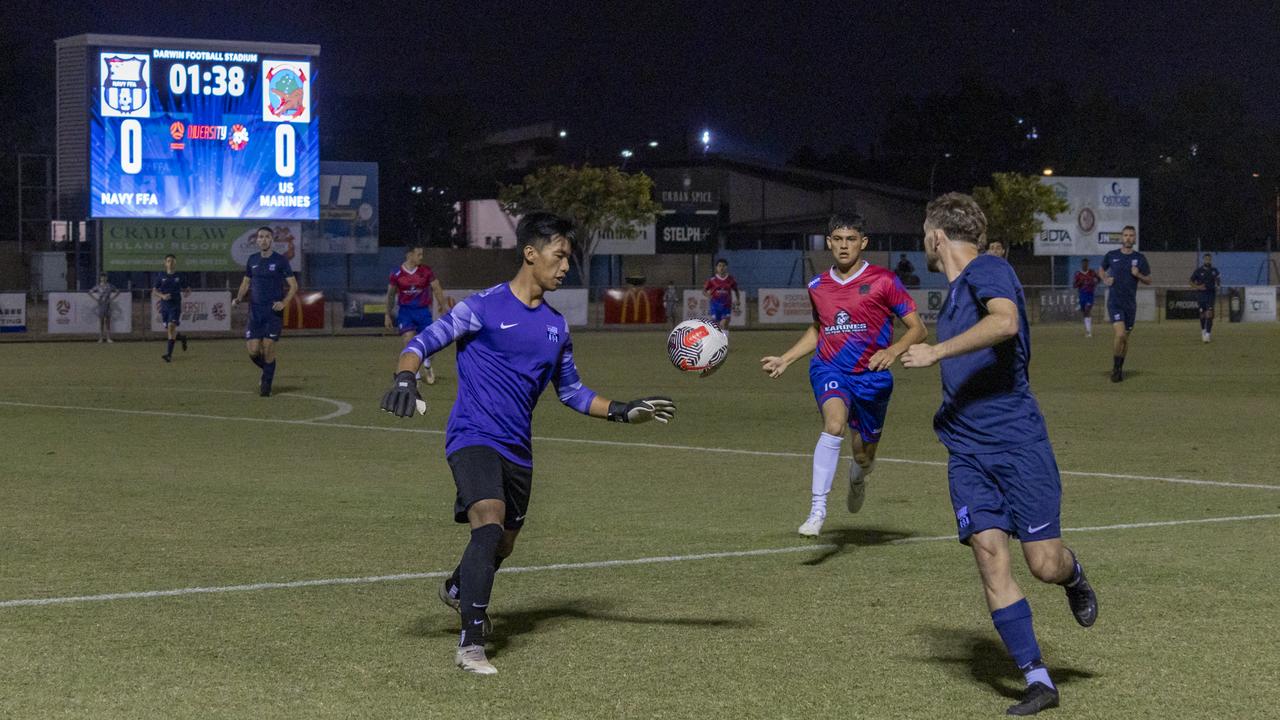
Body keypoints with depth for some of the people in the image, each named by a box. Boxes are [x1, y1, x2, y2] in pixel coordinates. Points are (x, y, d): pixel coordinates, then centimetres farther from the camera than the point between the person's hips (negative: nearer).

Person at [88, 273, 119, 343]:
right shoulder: (97, 286, 2)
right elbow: (90, 292, 7)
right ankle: (101, 338, 1)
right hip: (100, 305, -1)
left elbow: (117, 291, 13)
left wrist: (111, 298, 2)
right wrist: (95, 299, -2)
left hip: (107, 305, 1)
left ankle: (108, 338, 2)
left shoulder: (109, 286, 6)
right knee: (101, 320, -1)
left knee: (108, 321, 0)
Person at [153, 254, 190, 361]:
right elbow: (155, 291, 8)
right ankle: (181, 337, 40)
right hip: (164, 306, 3)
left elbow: (185, 289, 12)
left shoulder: (179, 277, 3)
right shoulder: (161, 277, 5)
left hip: (175, 306, -3)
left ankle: (169, 354, -20)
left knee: (171, 327, -18)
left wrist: (187, 292, -12)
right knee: (167, 329, 7)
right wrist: (162, 295, -12)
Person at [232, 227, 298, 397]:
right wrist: (239, 298, 0)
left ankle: (266, 384, 4)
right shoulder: (252, 260, 9)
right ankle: (267, 371, 24)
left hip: (274, 311, -3)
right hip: (255, 311, 3)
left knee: (268, 347, -9)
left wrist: (284, 302, -16)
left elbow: (293, 285, -1)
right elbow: (246, 282, 19)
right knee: (253, 349, -5)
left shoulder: (280, 261, -2)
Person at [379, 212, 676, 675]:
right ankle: (470, 646, -25)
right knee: (490, 527, -27)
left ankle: (457, 590, 52)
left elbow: (571, 391, 22)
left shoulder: (556, 325, 11)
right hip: (473, 438, -7)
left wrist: (624, 411, 11)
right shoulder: (485, 307, -8)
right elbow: (422, 343, -10)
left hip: (517, 448, 7)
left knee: (502, 546, 18)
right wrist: (405, 378, -31)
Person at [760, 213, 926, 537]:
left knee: (864, 456, 11)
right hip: (830, 369, 1)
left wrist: (893, 351, -26)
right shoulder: (818, 287, 5)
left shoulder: (883, 281, -7)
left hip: (872, 376, -1)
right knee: (835, 422, -32)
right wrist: (784, 359, 14)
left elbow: (917, 328, -7)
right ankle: (817, 509, -33)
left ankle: (857, 476, 53)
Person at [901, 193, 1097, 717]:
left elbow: (1005, 321, -30)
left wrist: (937, 352, -25)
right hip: (967, 452, 7)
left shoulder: (988, 271, -8)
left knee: (1044, 564, -6)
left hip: (1018, 442, -7)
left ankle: (1074, 577, 32)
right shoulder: (955, 292, 19)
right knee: (989, 555, -7)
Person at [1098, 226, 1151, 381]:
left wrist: (1138, 275, -12)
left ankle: (1120, 368, 28)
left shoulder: (1140, 258, 3)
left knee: (1125, 337, 10)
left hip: (1130, 303, 2)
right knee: (1120, 334, -19)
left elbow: (1148, 281, 8)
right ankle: (1115, 367, -3)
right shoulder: (1111, 256, 1)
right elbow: (1101, 270, 19)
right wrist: (1105, 279, -1)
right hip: (1114, 302, -2)